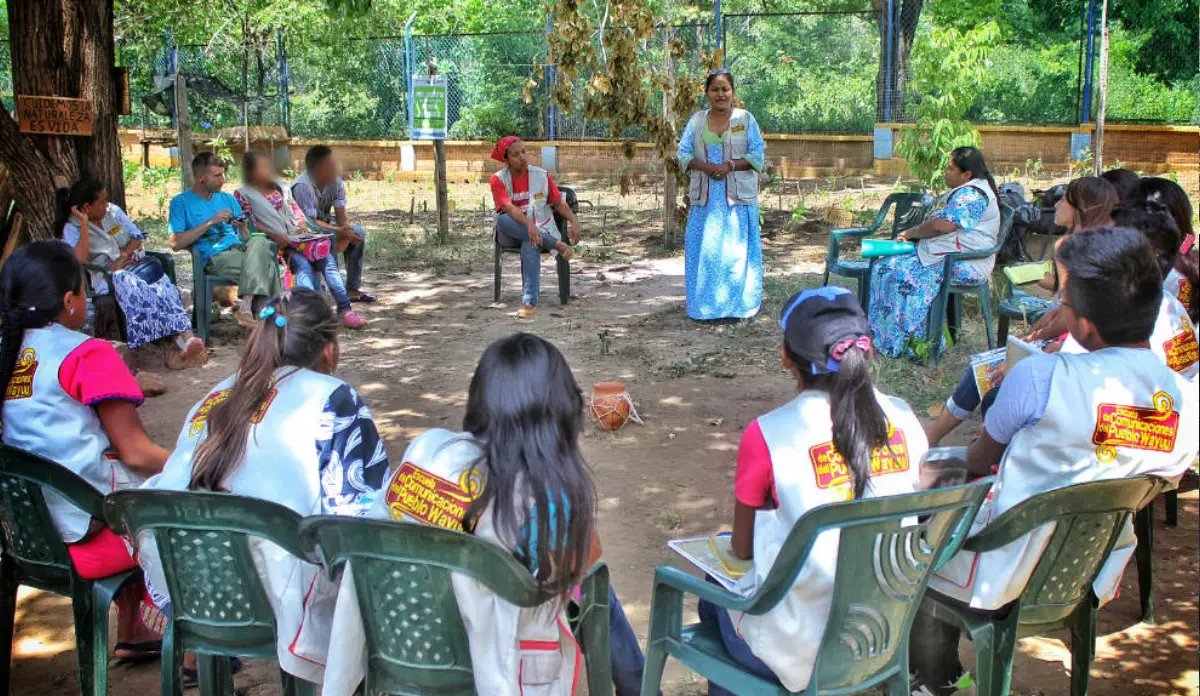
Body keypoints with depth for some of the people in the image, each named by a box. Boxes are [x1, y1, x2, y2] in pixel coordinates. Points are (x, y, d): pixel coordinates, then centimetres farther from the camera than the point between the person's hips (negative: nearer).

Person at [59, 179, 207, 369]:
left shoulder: (113, 211, 13)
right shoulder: (72, 228, -2)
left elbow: (137, 237, 14)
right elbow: (80, 260, -18)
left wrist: (123, 256, -5)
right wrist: (84, 223, -17)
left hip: (133, 265, 5)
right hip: (105, 276, -4)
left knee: (162, 282, -30)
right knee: (129, 283, -39)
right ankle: (180, 339, -47)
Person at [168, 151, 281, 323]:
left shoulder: (228, 199, 23)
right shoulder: (181, 202, 8)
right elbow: (175, 244, -6)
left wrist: (243, 228, -3)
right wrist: (211, 222, -8)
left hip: (239, 249, 5)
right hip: (215, 258, -5)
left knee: (259, 240, -32)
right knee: (268, 268, -30)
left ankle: (246, 308, -39)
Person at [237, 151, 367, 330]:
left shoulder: (278, 188, 24)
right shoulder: (243, 195, 5)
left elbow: (294, 208, 25)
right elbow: (249, 224, -7)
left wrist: (301, 223, 3)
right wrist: (272, 235, -20)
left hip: (296, 238, 6)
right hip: (273, 245, -6)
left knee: (328, 258, -19)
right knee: (302, 263, -33)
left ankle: (345, 310, -28)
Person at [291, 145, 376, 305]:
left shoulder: (335, 181, -10)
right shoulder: (302, 186, -30)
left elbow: (341, 214, -9)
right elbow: (310, 222, -32)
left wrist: (345, 233, -29)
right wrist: (340, 232, -36)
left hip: (325, 223, 7)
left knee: (358, 232, -8)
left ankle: (352, 289, -3)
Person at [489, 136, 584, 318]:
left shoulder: (542, 176, 2)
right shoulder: (498, 180, -4)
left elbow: (559, 202, 6)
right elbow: (508, 207, -19)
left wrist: (574, 221, -13)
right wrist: (529, 224, -36)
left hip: (540, 229, 0)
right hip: (513, 231, 1)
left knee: (530, 246, -36)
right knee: (502, 220, -35)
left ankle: (529, 303, -41)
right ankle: (557, 244, -31)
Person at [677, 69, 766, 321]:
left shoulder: (746, 119, 3)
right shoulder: (696, 120, 9)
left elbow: (758, 155, -2)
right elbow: (683, 154, 5)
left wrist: (730, 166, -16)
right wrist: (705, 166, -13)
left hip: (738, 198, -2)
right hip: (705, 197, 2)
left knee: (737, 250, -1)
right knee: (704, 251, 1)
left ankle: (737, 305, 7)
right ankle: (705, 307, 8)